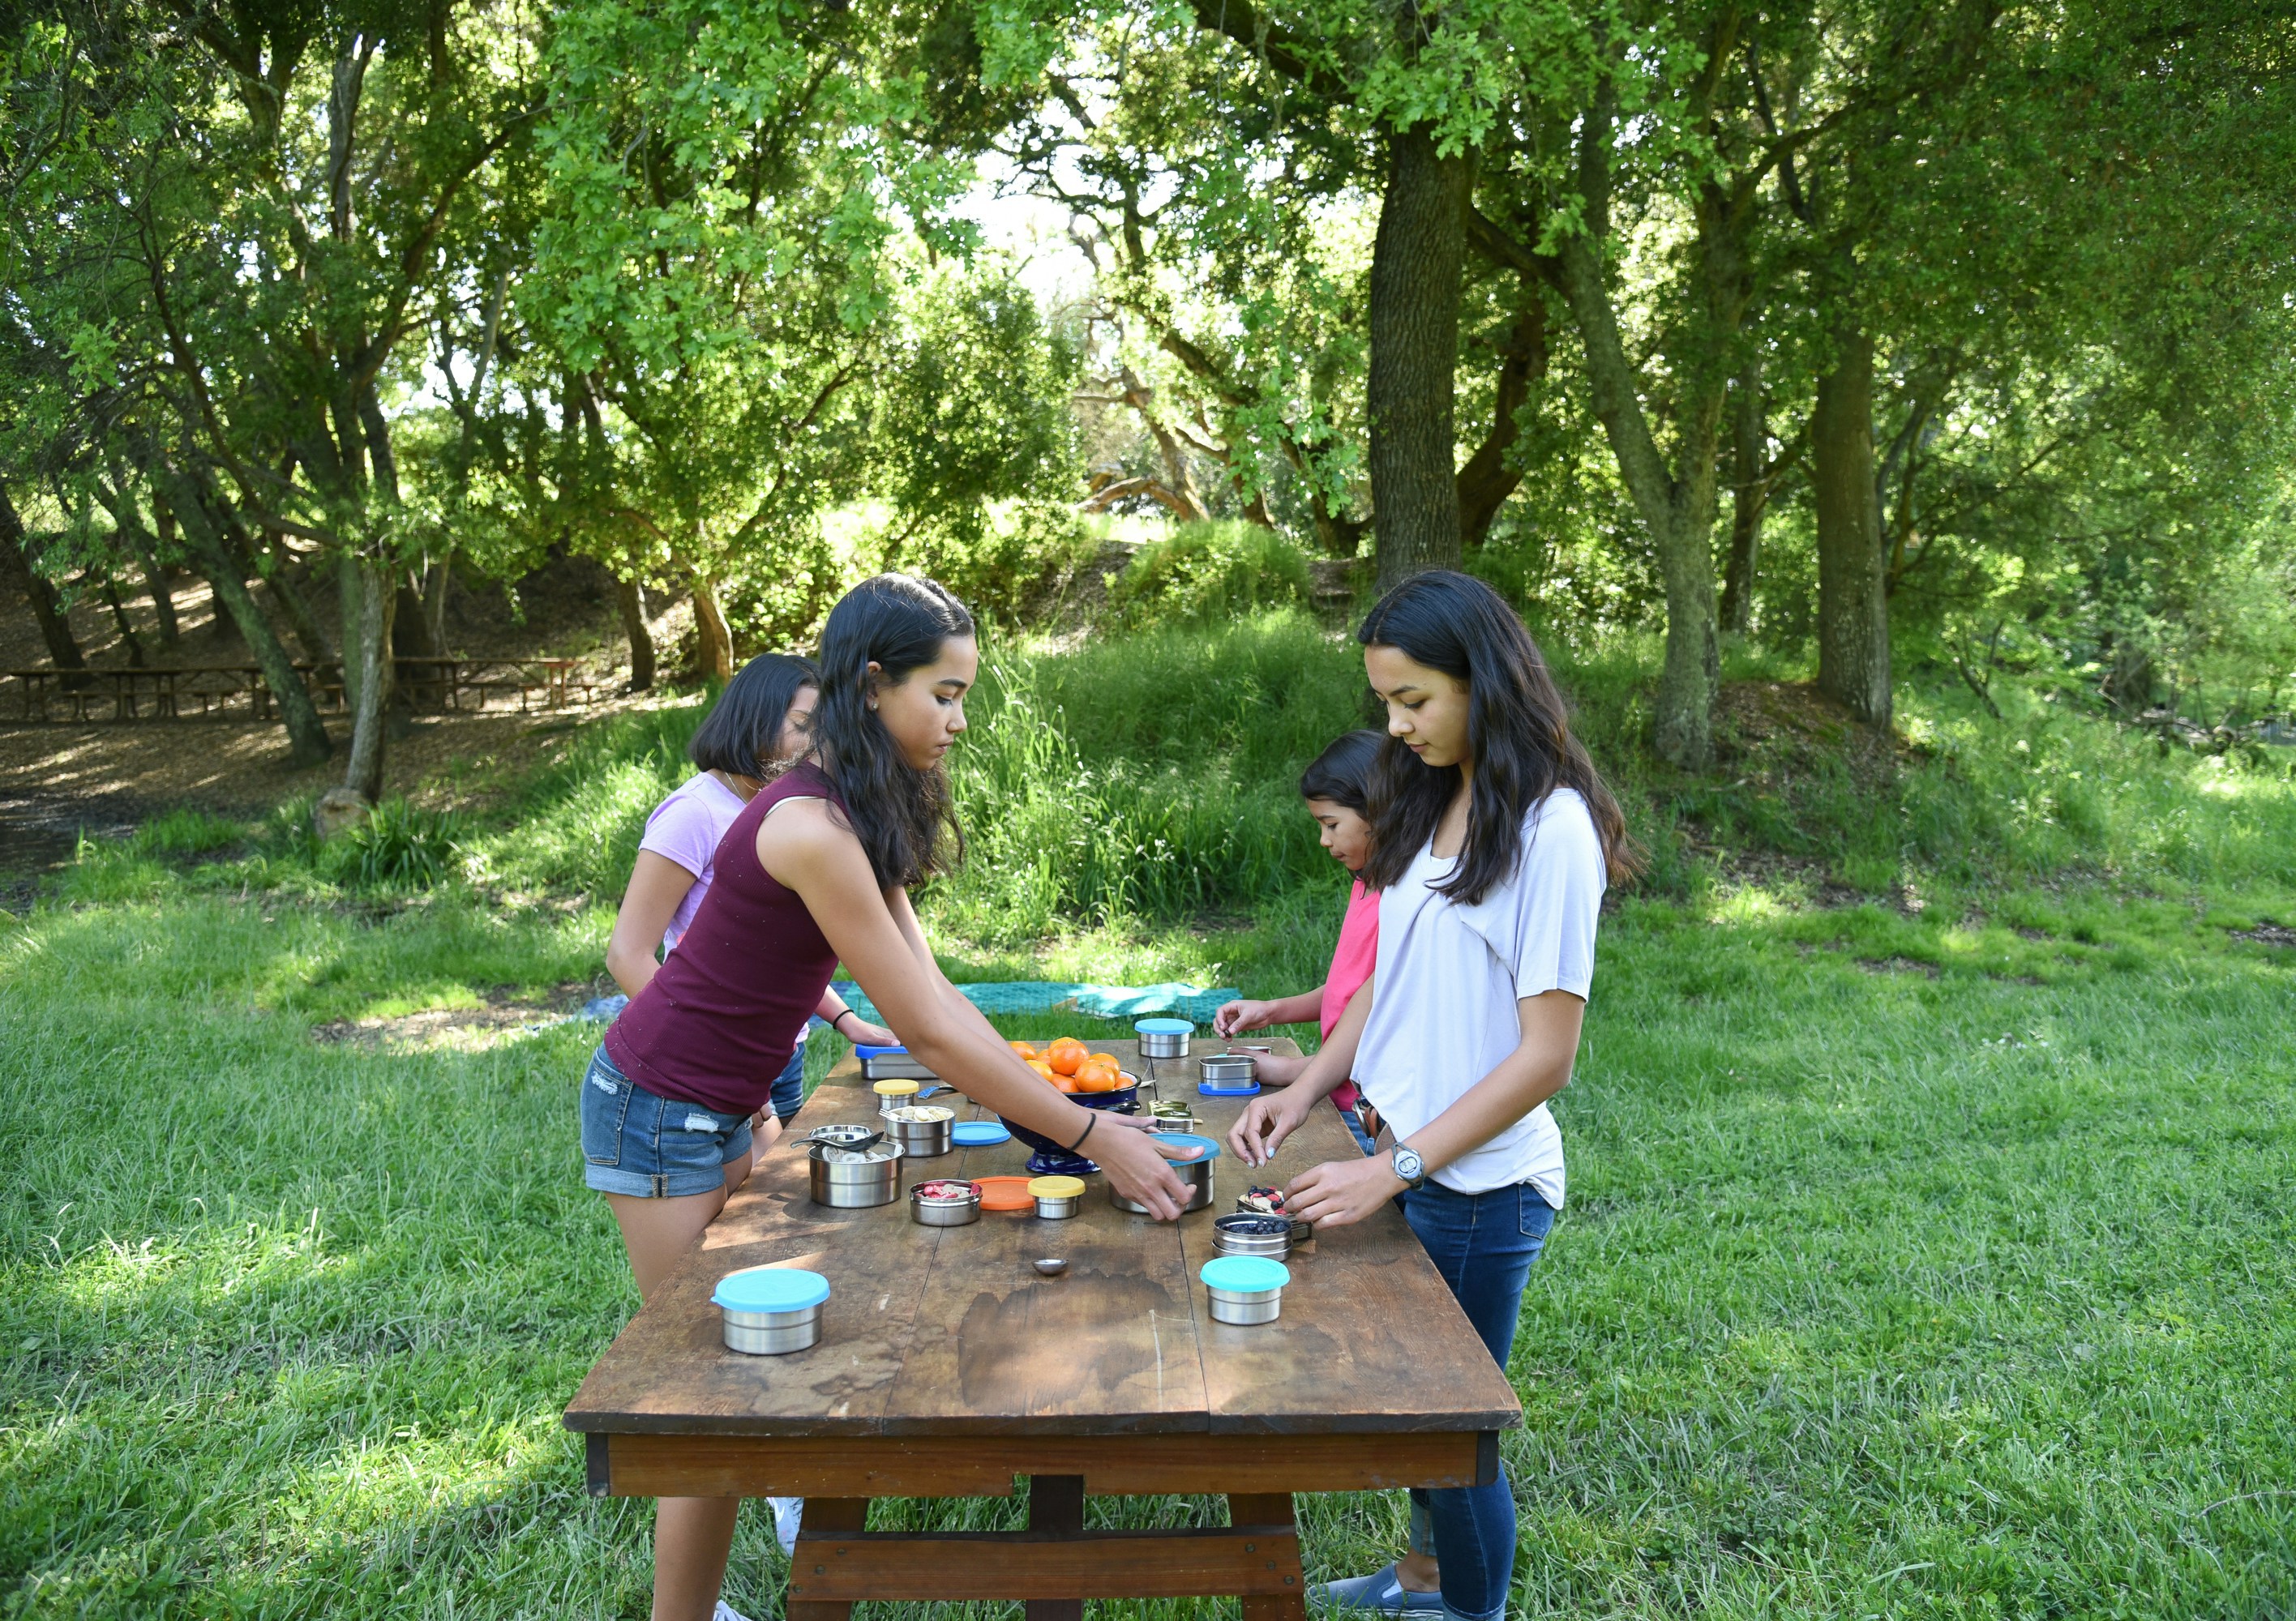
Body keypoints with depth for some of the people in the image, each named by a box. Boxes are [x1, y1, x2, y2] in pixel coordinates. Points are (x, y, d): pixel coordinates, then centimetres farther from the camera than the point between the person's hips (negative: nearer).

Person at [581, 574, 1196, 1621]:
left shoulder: (863, 815, 2)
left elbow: (935, 995, 2)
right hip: (658, 1115, -9)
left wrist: (1061, 1107, -2)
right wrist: (1091, 1135, -22)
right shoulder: (812, 829, -28)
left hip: (717, 1110, 9)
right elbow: (929, 1033, -26)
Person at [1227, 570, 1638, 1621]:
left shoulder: (1549, 827, -19)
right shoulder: (1430, 802, 5)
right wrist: (1303, 1092, -1)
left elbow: (1546, 1055, -20)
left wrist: (1393, 1170, -21)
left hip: (1478, 1182, -7)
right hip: (1401, 1158, 7)